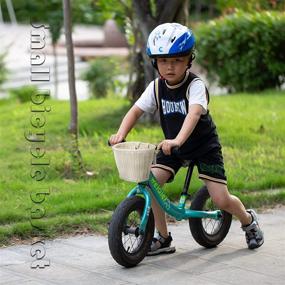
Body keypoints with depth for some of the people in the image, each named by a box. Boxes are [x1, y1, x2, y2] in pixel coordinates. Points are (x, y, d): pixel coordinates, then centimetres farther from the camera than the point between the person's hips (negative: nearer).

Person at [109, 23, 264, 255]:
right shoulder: (157, 87, -8)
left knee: (221, 199, -9)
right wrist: (120, 135, -29)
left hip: (204, 146, -5)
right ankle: (163, 238, -2)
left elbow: (194, 113, -41)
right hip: (172, 146, 5)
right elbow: (136, 111, -10)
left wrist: (178, 140, -58)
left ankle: (248, 220, 26)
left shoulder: (195, 85, -24)